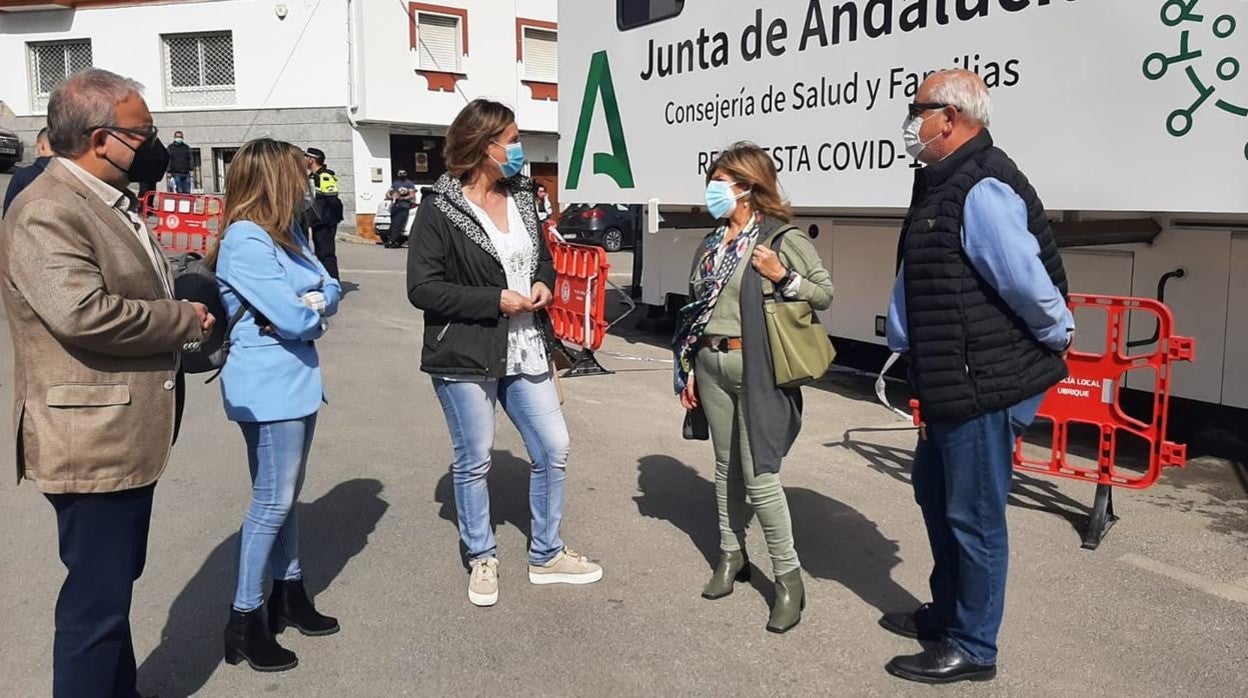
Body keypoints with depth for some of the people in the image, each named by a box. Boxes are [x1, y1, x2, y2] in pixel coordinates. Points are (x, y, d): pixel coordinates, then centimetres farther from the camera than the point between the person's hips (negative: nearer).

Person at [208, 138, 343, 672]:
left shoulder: (288, 232, 11)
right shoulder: (245, 241, -18)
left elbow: (330, 288, 8)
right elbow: (293, 321, -23)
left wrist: (311, 302, -12)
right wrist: (313, 311, -2)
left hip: (295, 379, 9)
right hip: (268, 386, -9)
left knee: (286, 495, 17)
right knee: (272, 502, -3)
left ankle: (289, 594, 30)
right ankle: (245, 621, 9)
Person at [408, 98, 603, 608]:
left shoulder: (521, 198, 9)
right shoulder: (439, 212, -11)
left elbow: (543, 257, 21)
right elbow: (422, 288, -15)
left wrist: (544, 283, -2)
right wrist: (494, 301, -20)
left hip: (524, 352, 6)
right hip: (465, 357, -6)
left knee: (553, 450, 8)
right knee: (473, 461, 8)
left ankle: (546, 556, 26)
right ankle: (482, 558, 29)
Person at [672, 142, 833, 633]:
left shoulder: (782, 237, -6)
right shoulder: (711, 244, 13)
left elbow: (825, 293, -3)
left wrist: (783, 277, -20)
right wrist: (689, 368, 14)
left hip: (756, 367, -6)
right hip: (711, 364, 7)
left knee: (759, 473, -7)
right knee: (726, 464, 14)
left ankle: (788, 576, 6)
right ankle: (731, 554, 29)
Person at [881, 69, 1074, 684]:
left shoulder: (981, 190, -22)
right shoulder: (941, 183, 12)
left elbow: (1029, 282, -26)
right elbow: (913, 281, 17)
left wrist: (1057, 336, -10)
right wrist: (903, 343, 14)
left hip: (984, 384, -11)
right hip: (949, 381, 11)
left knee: (973, 516, 3)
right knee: (935, 494, 22)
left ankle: (973, 647, 20)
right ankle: (947, 612, 41)